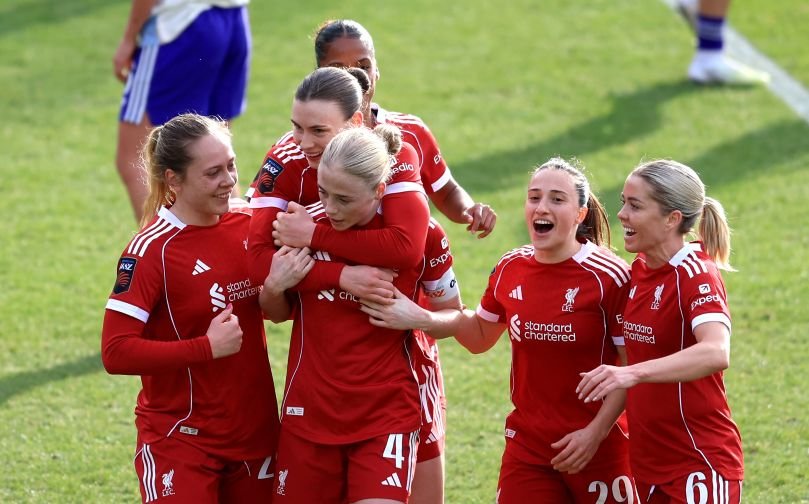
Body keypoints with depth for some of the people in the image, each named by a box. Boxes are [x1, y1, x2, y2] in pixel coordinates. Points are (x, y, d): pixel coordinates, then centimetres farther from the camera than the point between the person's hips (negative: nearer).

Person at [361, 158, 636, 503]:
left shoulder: (610, 277, -13)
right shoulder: (510, 270, 2)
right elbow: (480, 334, 19)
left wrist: (596, 432, -16)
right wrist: (421, 319, 4)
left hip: (599, 448, -4)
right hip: (527, 446, 4)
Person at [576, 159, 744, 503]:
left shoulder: (696, 275, -15)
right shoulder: (639, 269, 7)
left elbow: (716, 353, -33)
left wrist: (633, 373, -45)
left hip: (700, 465, -7)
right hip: (649, 465, 7)